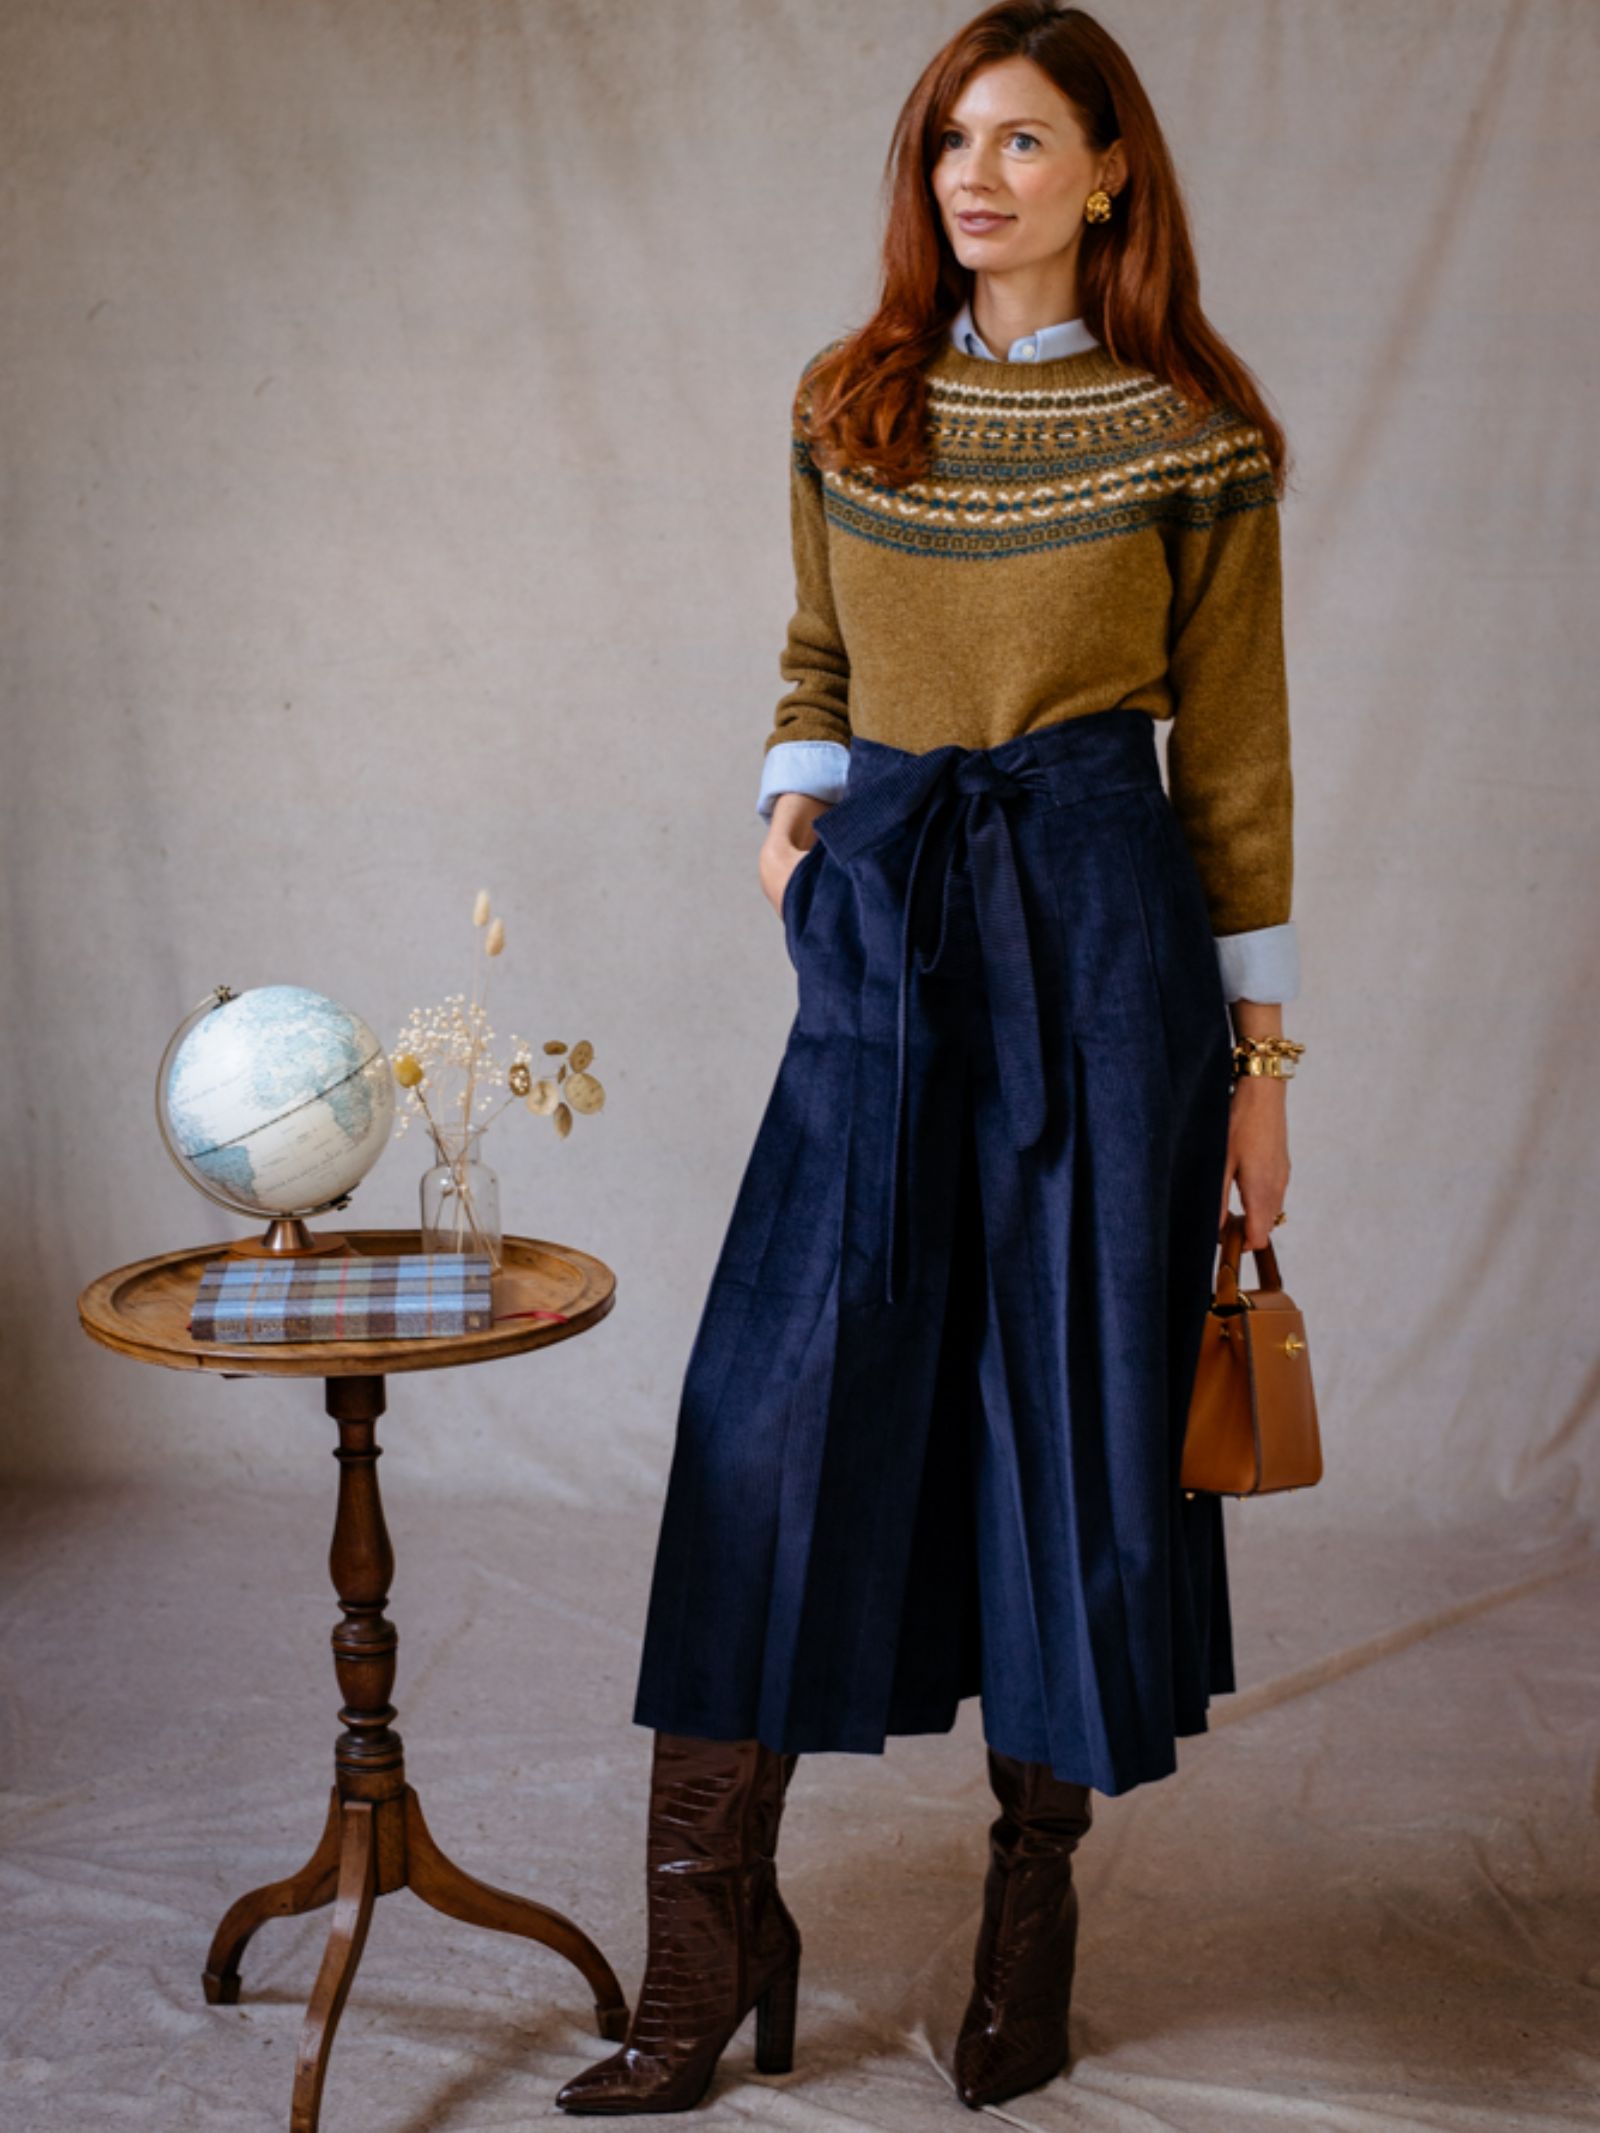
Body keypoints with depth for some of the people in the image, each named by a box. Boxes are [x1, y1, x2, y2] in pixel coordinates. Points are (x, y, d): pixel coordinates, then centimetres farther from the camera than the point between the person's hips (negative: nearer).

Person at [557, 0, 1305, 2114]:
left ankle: (1038, 1896, 22)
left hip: (1100, 926, -3)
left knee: (1076, 1403, 3)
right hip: (880, 930, 3)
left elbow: (1233, 754, 2)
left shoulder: (1190, 437, 0)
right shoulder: (847, 404, 10)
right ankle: (713, 1937, 7)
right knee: (777, 1404, -3)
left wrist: (1258, 1054, 0)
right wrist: (796, 801, 2)